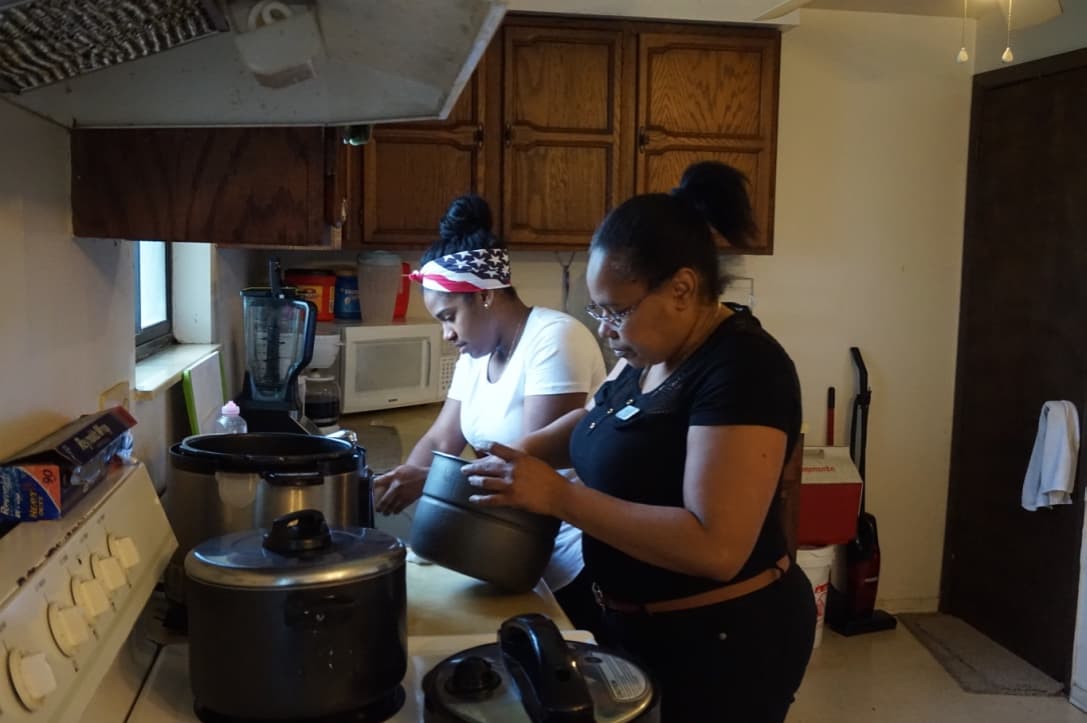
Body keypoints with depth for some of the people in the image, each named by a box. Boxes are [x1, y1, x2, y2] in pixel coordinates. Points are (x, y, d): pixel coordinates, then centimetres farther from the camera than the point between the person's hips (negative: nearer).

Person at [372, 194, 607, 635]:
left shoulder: (554, 338, -21)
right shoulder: (475, 357, 6)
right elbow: (440, 440, 6)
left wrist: (426, 481, -30)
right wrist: (398, 485, -12)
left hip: (576, 557, -8)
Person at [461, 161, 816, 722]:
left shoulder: (742, 369, -25)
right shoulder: (650, 348, 1)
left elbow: (716, 546, -31)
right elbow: (599, 420, 17)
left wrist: (558, 496, -30)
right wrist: (516, 456, -2)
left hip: (721, 646, -8)